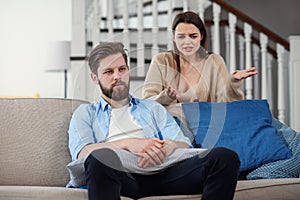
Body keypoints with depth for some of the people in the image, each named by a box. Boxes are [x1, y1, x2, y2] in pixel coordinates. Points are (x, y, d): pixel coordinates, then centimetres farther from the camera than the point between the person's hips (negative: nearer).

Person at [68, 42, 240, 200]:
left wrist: (169, 146, -8)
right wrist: (127, 143, -12)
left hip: (160, 172, 3)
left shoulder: (153, 108, 33)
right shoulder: (85, 113, 26)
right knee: (101, 157, -43)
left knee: (225, 157, -24)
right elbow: (82, 152, 4)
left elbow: (185, 146, 19)